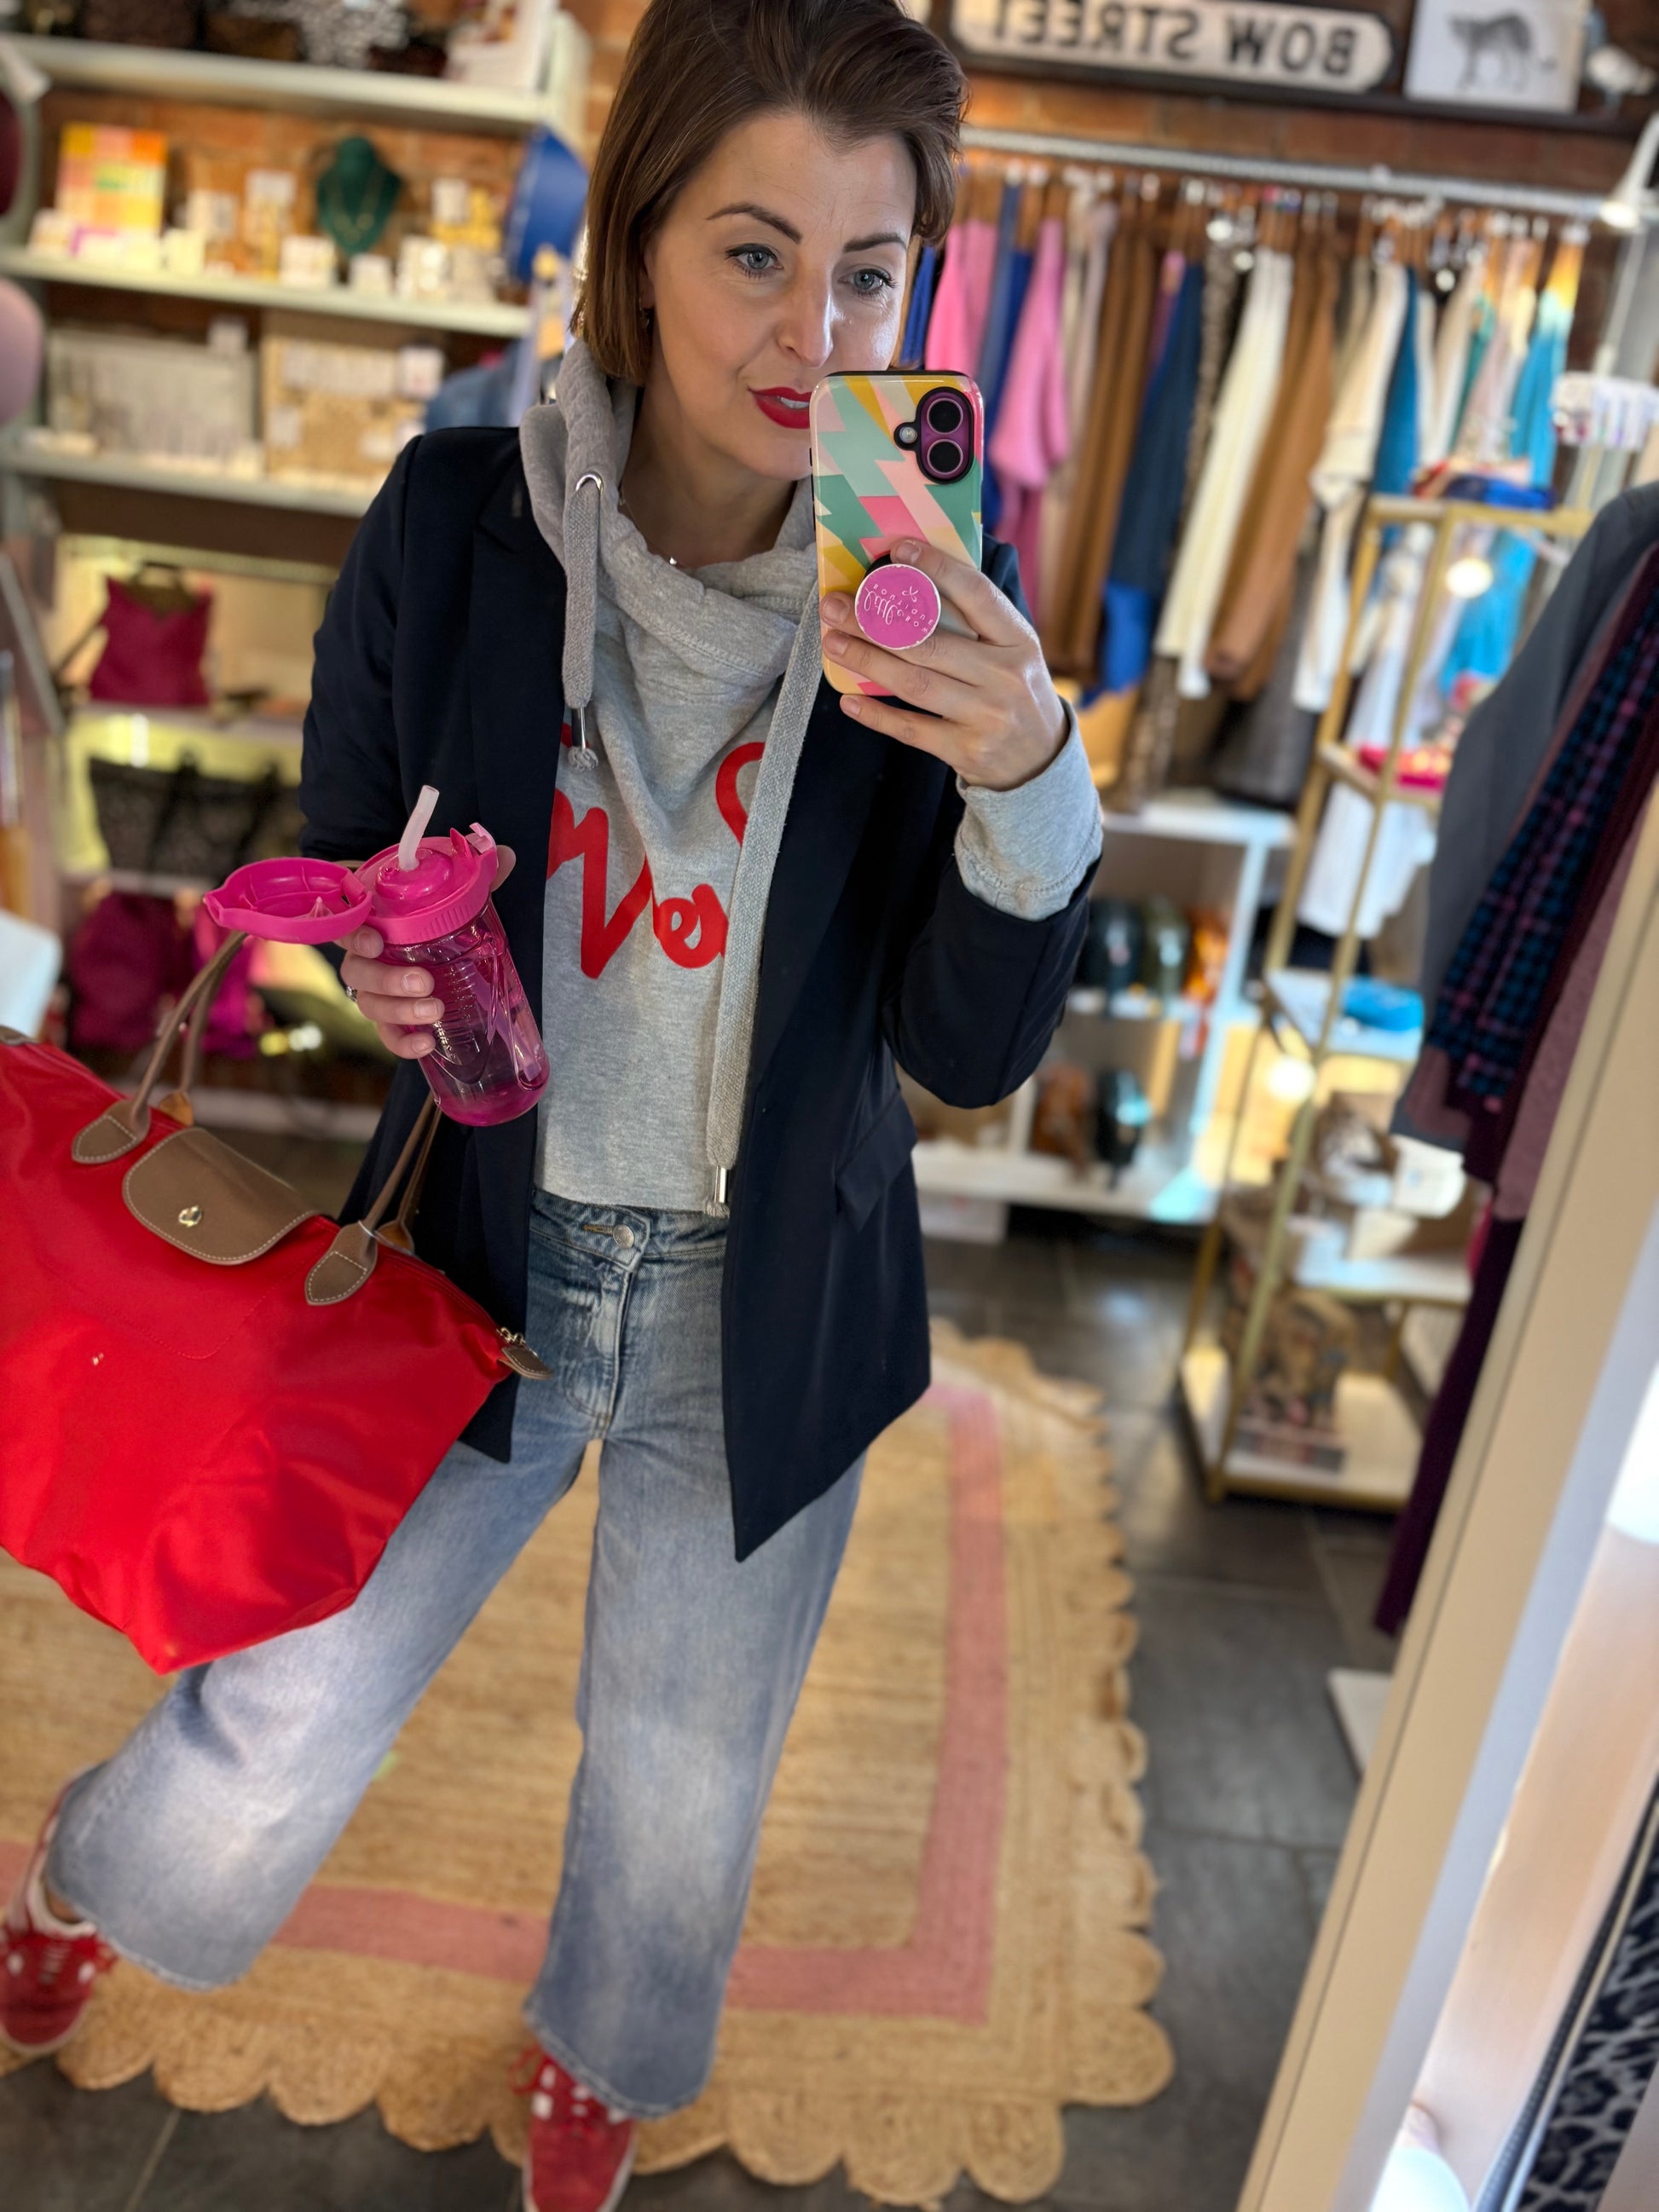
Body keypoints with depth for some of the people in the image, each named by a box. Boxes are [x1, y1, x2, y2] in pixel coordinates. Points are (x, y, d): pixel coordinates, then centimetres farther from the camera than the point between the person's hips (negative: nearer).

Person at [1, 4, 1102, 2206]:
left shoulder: (935, 600, -12)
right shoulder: (457, 521, -12)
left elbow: (973, 1055, -13)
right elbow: (339, 850, 2)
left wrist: (1031, 776, -30)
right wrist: (376, 960, -21)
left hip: (764, 1305, 1)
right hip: (484, 1253, 0)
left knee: (685, 1776, 22)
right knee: (273, 1734, 15)